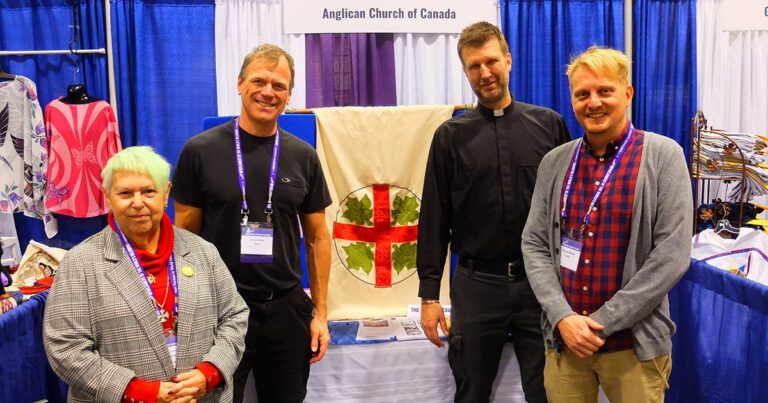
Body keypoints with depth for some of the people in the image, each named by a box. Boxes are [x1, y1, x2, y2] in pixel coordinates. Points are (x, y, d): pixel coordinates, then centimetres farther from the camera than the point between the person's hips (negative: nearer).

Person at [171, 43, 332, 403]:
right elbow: (185, 236, -1)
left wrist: (319, 313, 3)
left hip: (286, 307, 3)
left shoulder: (303, 157, 1)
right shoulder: (201, 151, -6)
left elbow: (317, 238, 5)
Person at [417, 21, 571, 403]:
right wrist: (429, 293, -1)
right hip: (477, 285, 0)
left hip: (540, 282, 0)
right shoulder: (451, 135, 2)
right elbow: (435, 219, 1)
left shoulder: (549, 124, 2)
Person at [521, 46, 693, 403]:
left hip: (634, 344, -2)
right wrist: (563, 317, -11)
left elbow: (672, 254, -12)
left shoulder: (663, 156, -6)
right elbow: (534, 244, 3)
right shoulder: (554, 162, 4)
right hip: (563, 339, 3)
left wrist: (602, 322, -14)